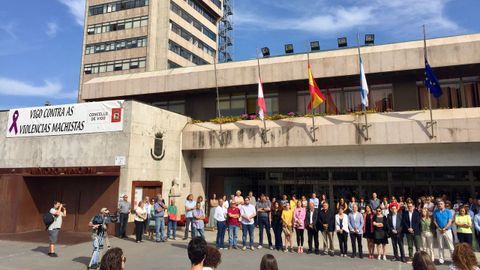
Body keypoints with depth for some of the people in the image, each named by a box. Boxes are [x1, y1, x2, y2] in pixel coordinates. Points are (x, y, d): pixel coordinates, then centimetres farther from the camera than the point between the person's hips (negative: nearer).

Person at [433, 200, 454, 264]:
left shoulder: (448, 211, -3)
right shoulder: (435, 212, 1)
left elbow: (450, 222, -6)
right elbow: (434, 221, 4)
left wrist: (444, 229, -14)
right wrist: (439, 228, -8)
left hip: (447, 230, -2)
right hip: (439, 230, 2)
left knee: (450, 245, -3)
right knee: (440, 246, 9)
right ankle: (441, 259, 16)